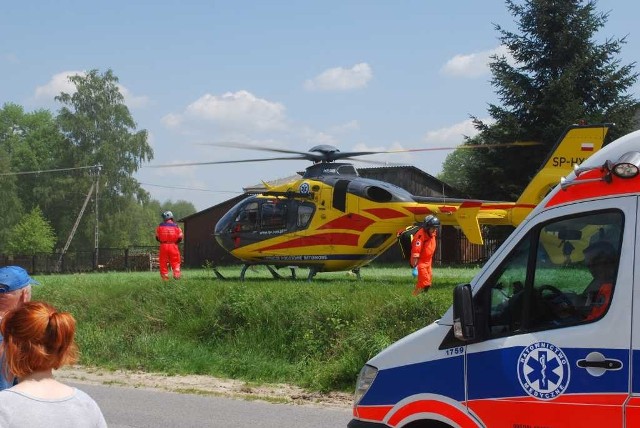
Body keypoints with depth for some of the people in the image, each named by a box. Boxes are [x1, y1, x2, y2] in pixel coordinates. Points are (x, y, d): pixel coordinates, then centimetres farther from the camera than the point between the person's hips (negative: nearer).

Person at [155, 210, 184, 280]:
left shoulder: (160, 226, 2)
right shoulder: (176, 226, 2)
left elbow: (157, 237, 6)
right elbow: (180, 238, 1)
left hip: (163, 246, 0)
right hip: (173, 246, 0)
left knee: (163, 263, 7)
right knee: (175, 262, 7)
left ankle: (165, 277, 5)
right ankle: (177, 275, -6)